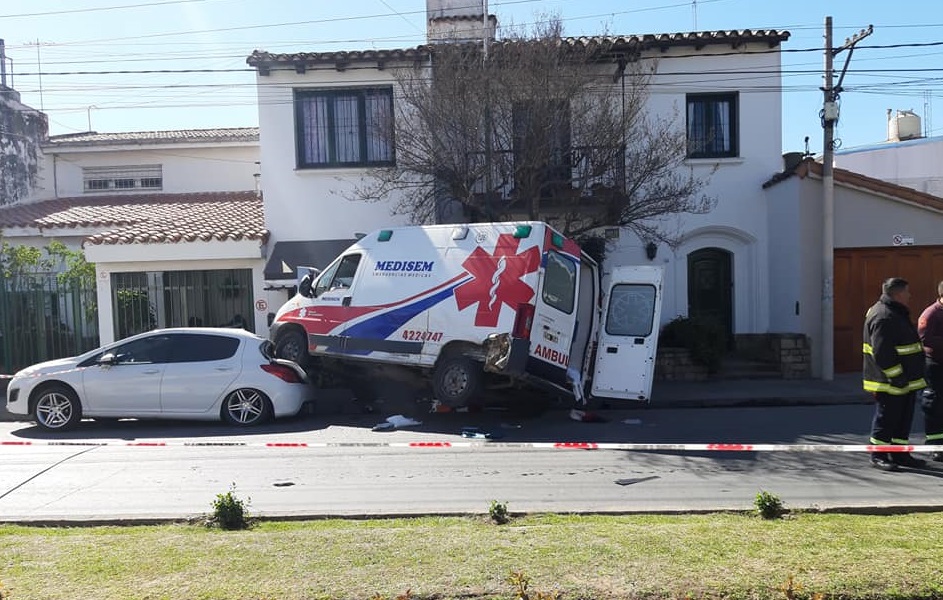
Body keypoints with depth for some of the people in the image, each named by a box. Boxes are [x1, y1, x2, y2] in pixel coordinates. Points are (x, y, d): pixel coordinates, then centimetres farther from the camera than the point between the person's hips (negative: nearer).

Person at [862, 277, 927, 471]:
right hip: (889, 382, -11)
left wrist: (905, 377, 22)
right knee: (886, 418, -2)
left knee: (904, 418, 15)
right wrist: (898, 378, -22)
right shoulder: (883, 317, -21)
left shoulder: (897, 314, 16)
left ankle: (899, 454, 25)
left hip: (904, 380, 11)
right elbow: (883, 354, -26)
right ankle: (878, 456, 9)